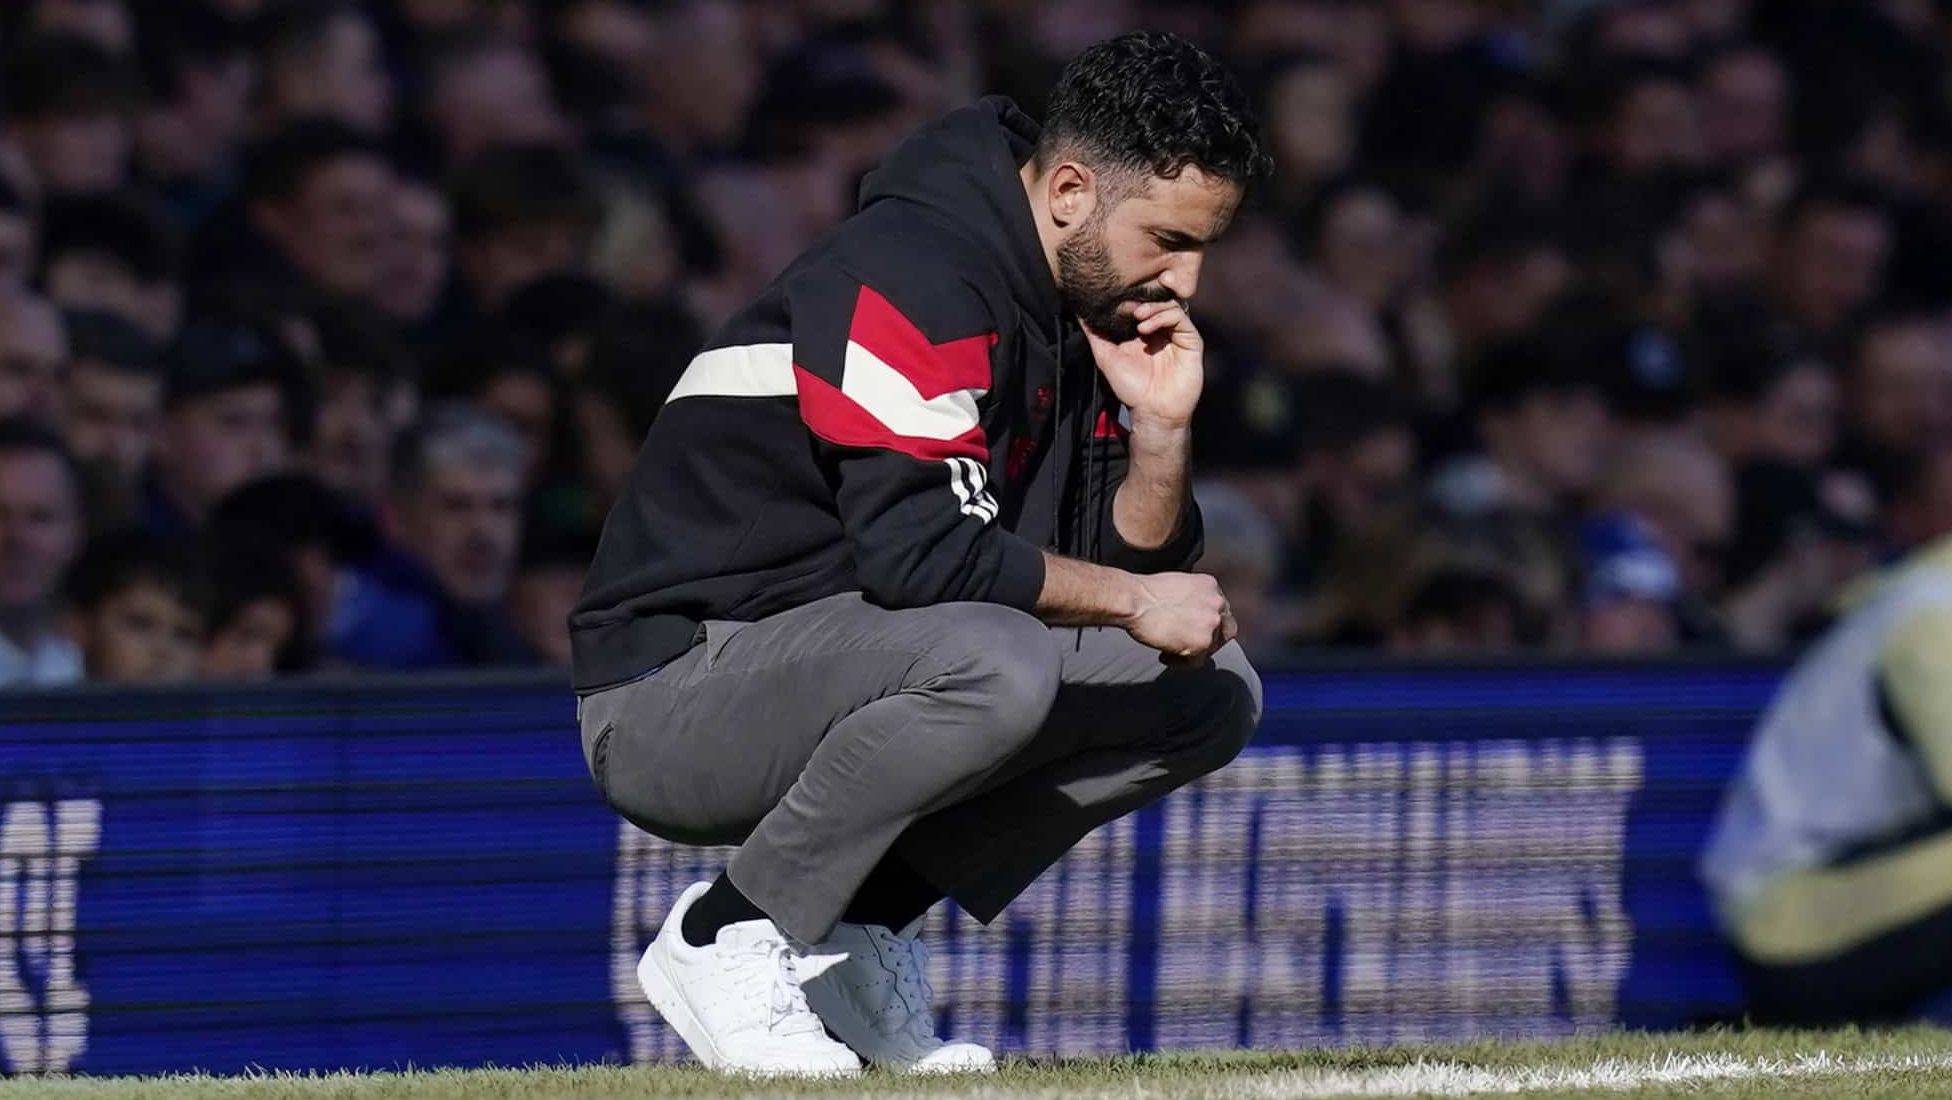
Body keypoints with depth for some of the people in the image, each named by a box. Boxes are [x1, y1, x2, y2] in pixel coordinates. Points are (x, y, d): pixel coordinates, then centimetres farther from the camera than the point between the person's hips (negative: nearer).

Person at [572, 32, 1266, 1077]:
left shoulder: (1078, 312, 10)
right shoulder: (919, 276, -20)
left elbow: (1133, 565, 11)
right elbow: (917, 550, -28)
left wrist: (1158, 431, -7)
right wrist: (1128, 599, -18)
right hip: (670, 697, -10)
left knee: (1210, 688, 5)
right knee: (994, 663, -36)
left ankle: (855, 925, 3)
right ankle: (730, 939, -16)